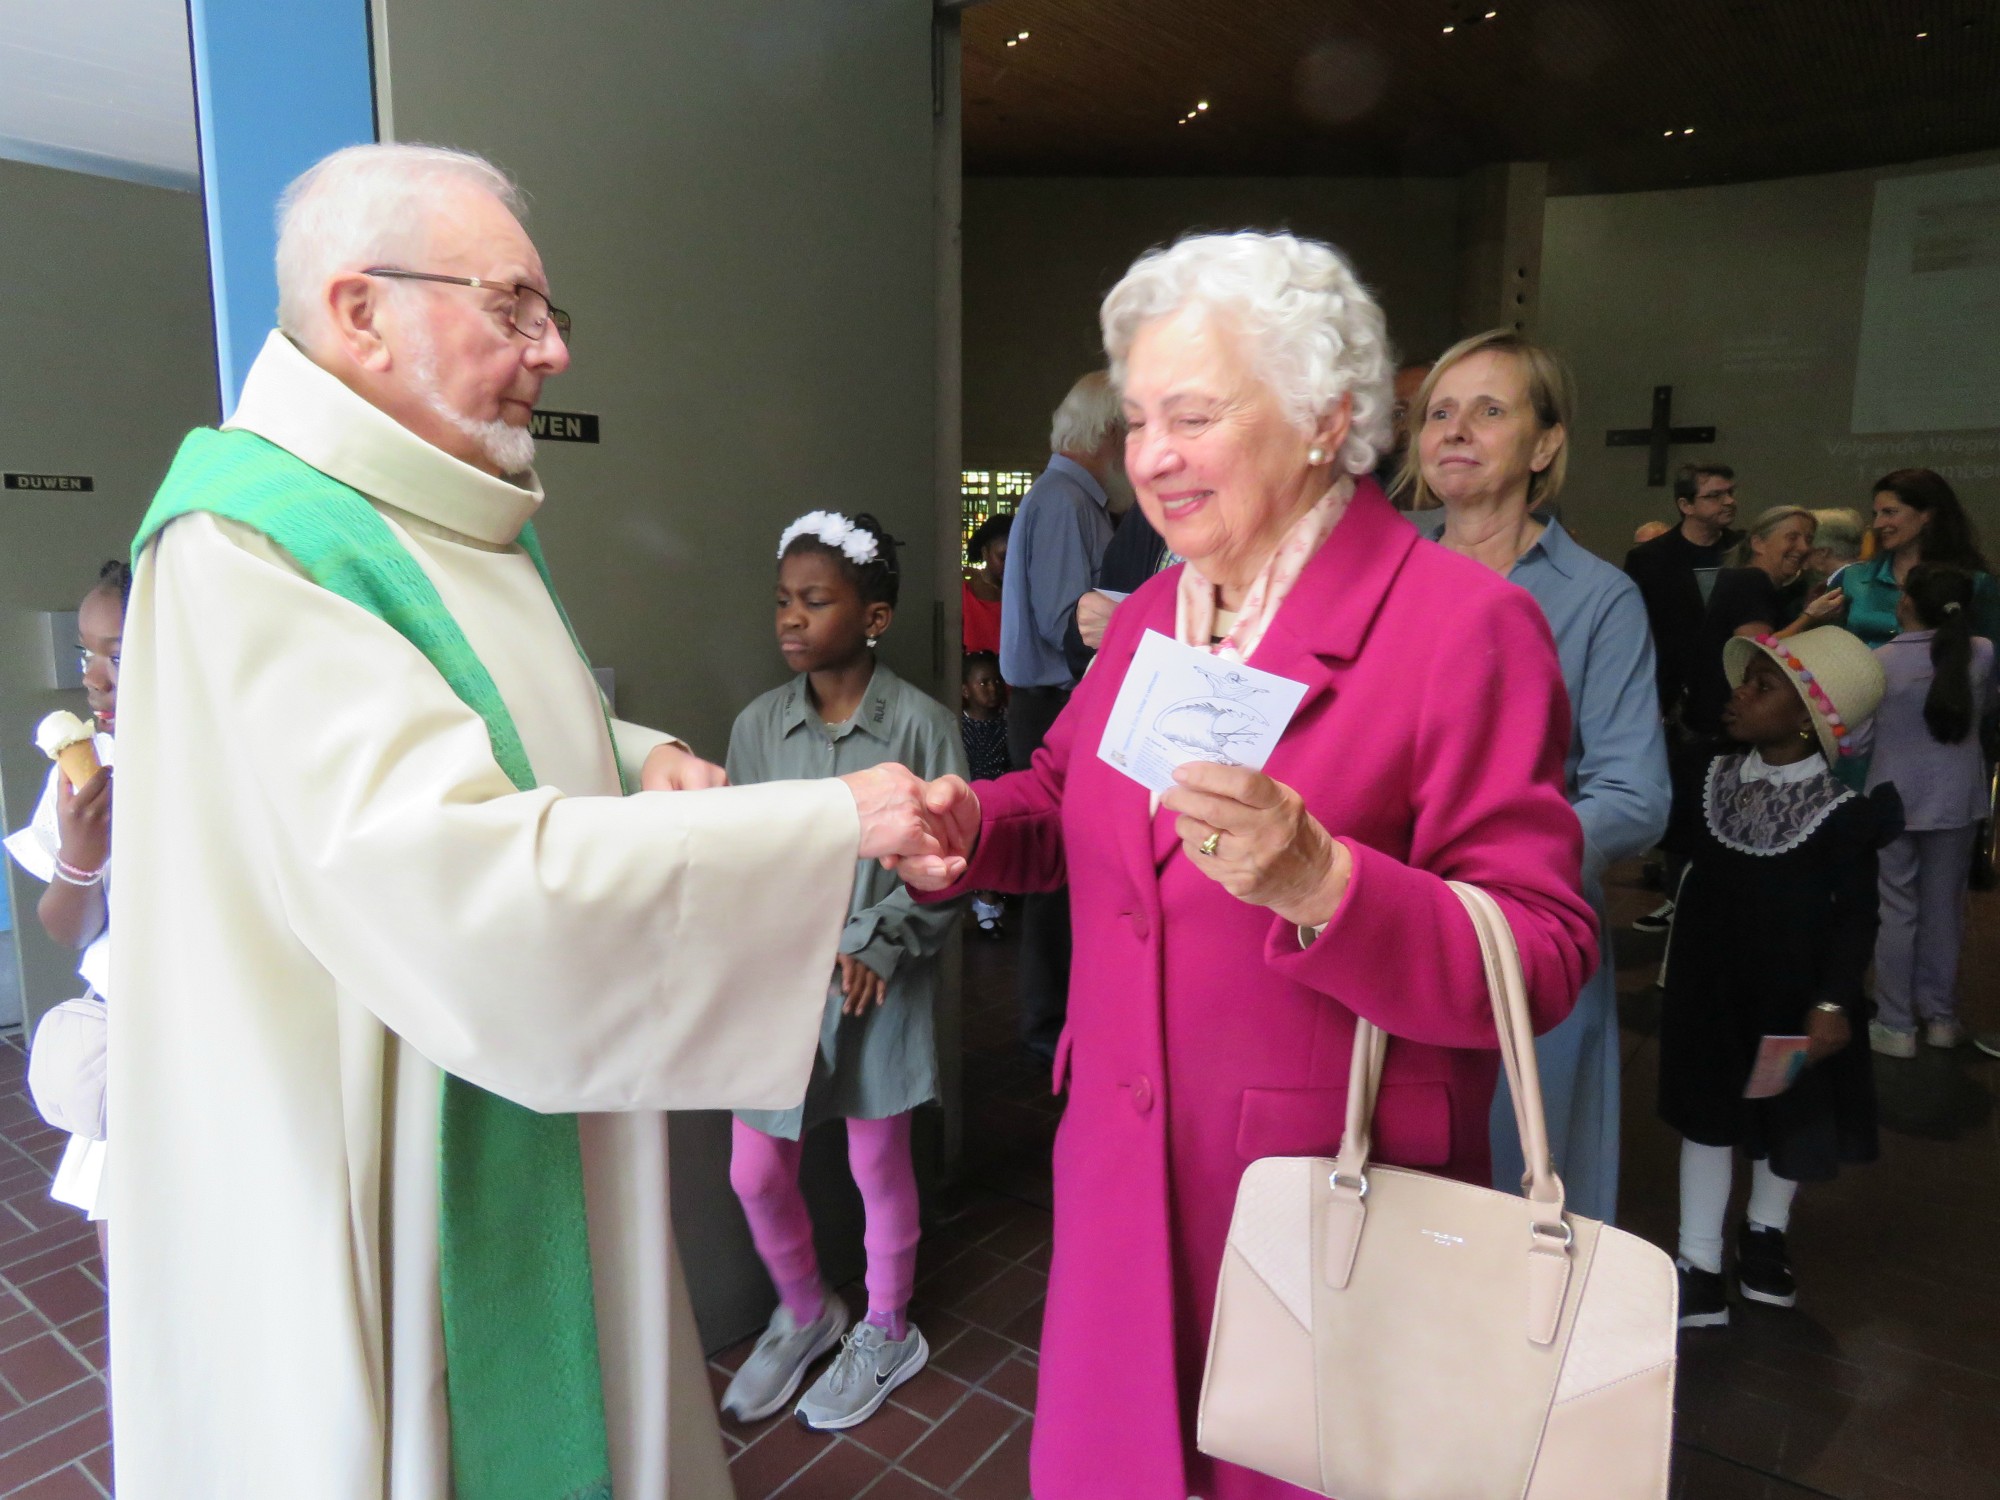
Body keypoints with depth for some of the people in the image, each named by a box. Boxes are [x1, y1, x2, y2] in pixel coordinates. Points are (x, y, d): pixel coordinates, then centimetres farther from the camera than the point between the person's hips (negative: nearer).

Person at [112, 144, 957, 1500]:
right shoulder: (249, 548, -22)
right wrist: (834, 820, -29)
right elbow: (461, 883, -33)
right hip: (384, 1188, -8)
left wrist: (644, 762, -3)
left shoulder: (462, 522, 8)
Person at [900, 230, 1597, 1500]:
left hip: (1329, 1205, -5)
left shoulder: (1465, 623, -16)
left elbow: (1543, 960, -17)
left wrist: (1316, 882, -34)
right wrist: (966, 824, -6)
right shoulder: (1149, 615, 5)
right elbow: (1063, 802, 16)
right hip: (1125, 1177, 6)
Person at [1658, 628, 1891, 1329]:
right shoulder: (1711, 776, -4)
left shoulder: (1841, 814, -17)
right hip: (1708, 982, 3)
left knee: (1790, 1114, 18)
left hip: (1791, 993, -3)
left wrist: (1833, 1001, -20)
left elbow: (1856, 913, -14)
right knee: (1706, 1110, 10)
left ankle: (1765, 1231, 45)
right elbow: (1677, 840, 5)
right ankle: (1700, 1266, 22)